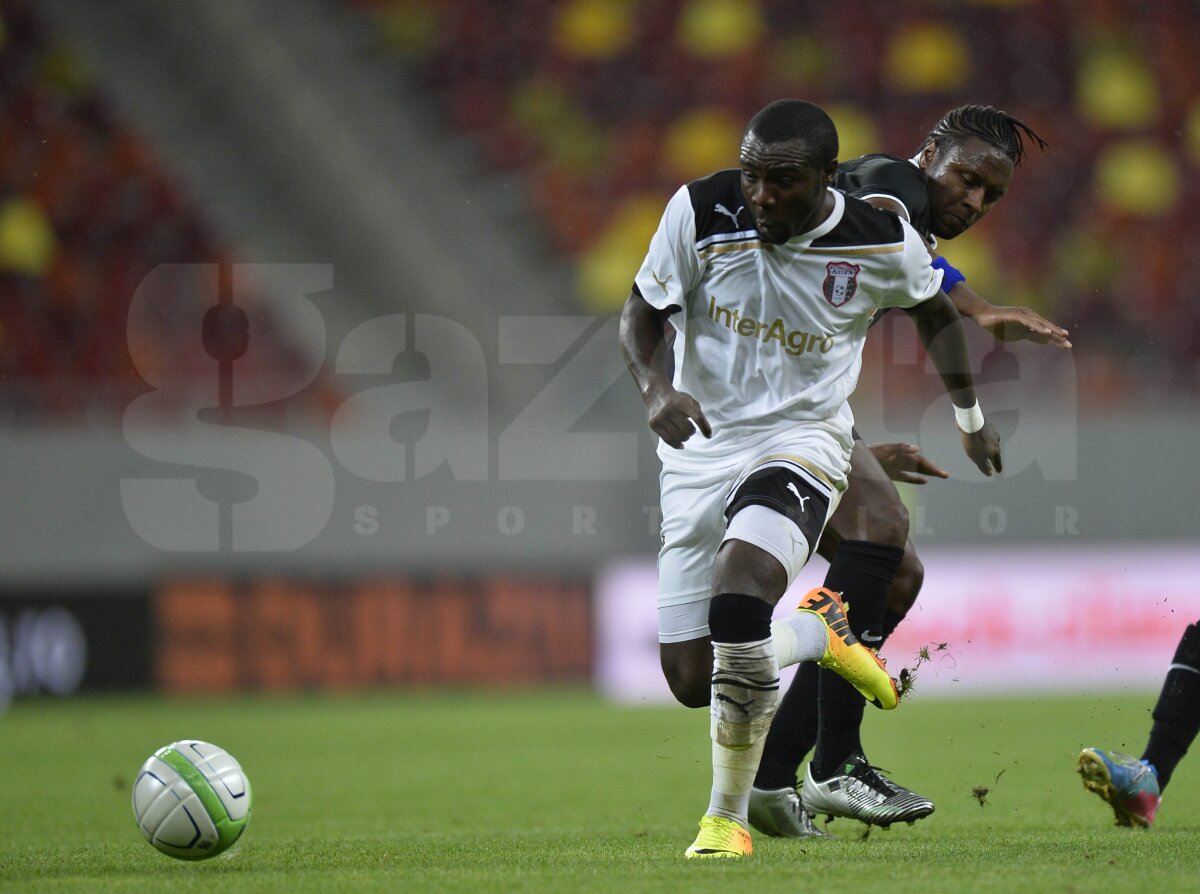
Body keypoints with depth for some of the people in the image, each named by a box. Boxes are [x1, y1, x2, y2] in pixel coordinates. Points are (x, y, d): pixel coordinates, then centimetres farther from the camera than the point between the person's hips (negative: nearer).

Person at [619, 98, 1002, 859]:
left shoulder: (882, 245, -11)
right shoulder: (700, 211, -12)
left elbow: (934, 310, 11)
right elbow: (642, 314, 1)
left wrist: (972, 419, 23)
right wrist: (658, 389, -21)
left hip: (800, 441, -3)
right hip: (700, 448, 3)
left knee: (740, 585, -33)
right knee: (691, 677, 0)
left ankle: (729, 816, -16)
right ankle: (819, 634, 35)